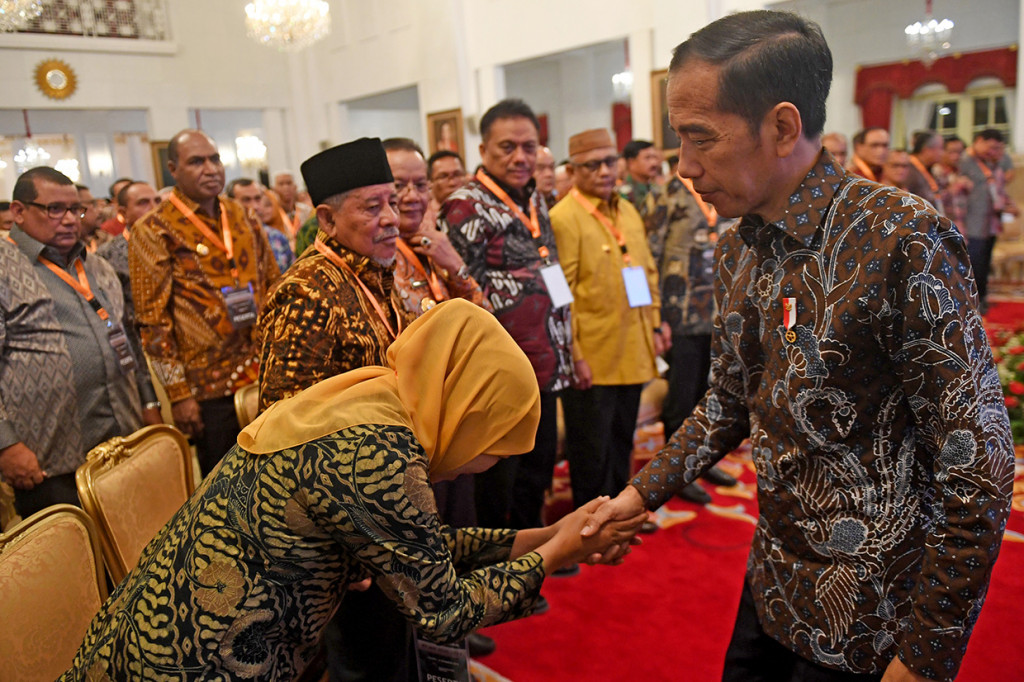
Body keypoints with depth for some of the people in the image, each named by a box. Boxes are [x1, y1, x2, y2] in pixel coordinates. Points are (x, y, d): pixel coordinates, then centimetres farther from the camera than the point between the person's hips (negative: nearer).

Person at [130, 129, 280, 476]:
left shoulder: (240, 217, 9)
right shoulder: (154, 232, -6)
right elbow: (153, 321, -8)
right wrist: (179, 394, -11)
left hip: (264, 374, 4)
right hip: (210, 388, -4)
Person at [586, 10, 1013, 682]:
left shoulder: (903, 240, -22)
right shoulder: (738, 250, 1)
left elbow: (978, 471, -21)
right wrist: (642, 492, 2)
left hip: (870, 622, -6)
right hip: (775, 582, 7)